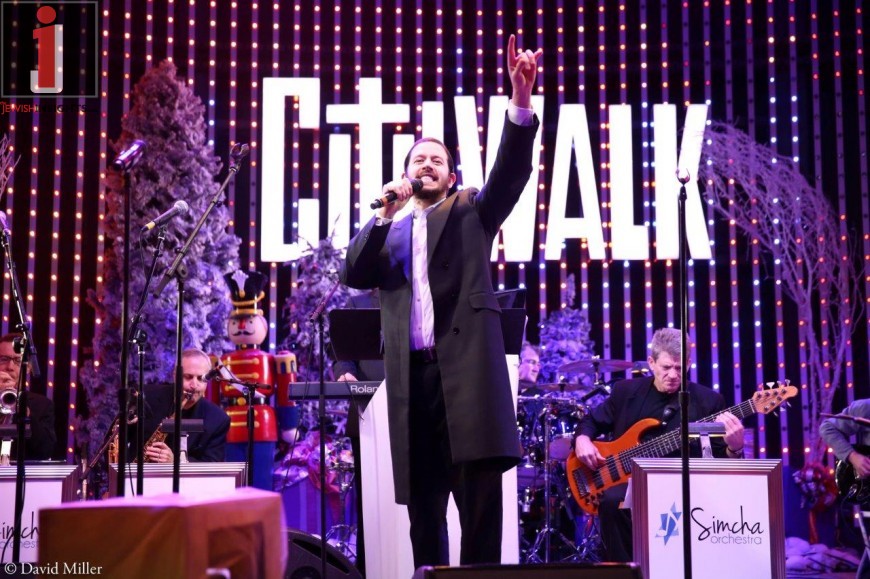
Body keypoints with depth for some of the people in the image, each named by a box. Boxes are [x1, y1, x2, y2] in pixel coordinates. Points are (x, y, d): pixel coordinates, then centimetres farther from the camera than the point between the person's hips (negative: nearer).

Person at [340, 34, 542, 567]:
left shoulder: (470, 213, 15)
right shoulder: (387, 230, 22)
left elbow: (512, 171, 0)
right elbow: (354, 275, 8)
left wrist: (522, 100, -14)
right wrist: (383, 215, 2)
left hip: (466, 358, -3)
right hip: (411, 369, 3)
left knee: (481, 475, -11)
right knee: (422, 490, 4)